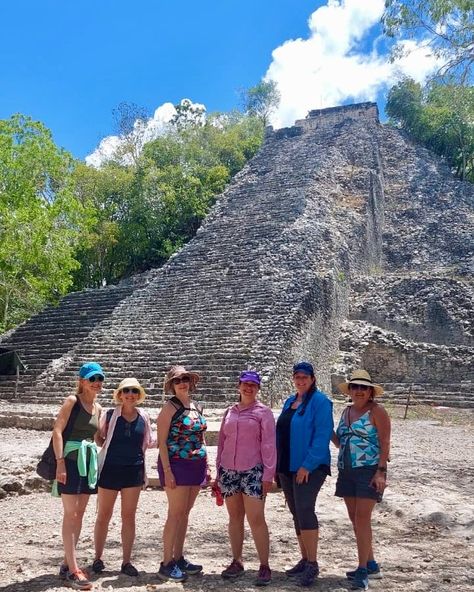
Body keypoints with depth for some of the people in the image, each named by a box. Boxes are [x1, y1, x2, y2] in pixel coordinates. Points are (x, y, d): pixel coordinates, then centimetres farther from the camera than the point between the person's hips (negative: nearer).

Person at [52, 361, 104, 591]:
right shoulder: (72, 400, -8)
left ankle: (67, 563, 21)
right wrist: (60, 462, -21)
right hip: (70, 459, -7)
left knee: (79, 514, 11)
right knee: (70, 514, -6)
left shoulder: (97, 407, 12)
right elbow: (57, 430, -15)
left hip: (88, 461, 7)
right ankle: (73, 570, -3)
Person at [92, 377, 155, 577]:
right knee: (103, 516, 8)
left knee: (129, 517, 8)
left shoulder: (143, 417, 4)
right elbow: (98, 438, 2)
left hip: (134, 470, 2)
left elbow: (148, 442, 11)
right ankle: (98, 558, 24)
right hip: (110, 469, -2)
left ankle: (126, 561, 18)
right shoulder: (109, 415, -4)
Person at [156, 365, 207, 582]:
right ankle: (167, 564, 6)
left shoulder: (196, 407, 12)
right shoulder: (170, 407, -8)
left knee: (185, 513, 12)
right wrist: (167, 470, -17)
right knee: (175, 513, -3)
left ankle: (178, 558, 22)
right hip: (177, 465, -6)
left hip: (196, 465, 6)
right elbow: (162, 441, -11)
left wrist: (205, 465, 14)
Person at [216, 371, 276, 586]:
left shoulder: (263, 412, -1)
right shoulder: (229, 412, 12)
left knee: (256, 520, -6)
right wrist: (218, 472, 13)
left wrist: (268, 475, -10)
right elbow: (221, 442, 15)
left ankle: (264, 566, 4)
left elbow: (269, 445, -5)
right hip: (229, 471, 4)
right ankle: (236, 562, 22)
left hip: (252, 472, -4)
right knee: (235, 518, 11)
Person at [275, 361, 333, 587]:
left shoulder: (320, 401, -9)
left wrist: (307, 465, -20)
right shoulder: (289, 402, 14)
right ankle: (304, 560, 23)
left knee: (304, 510, -16)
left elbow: (322, 435, -16)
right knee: (296, 513, 12)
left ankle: (312, 564, -8)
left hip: (310, 467, -8)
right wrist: (278, 464, 12)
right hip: (287, 467, 8)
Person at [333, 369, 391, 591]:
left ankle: (363, 570, -3)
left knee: (362, 518, -10)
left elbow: (385, 444, -11)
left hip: (369, 471, -7)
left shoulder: (377, 411, -7)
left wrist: (381, 471, -19)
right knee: (355, 519, 10)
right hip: (347, 471, 7)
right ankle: (371, 565, 23)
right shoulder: (346, 411, 13)